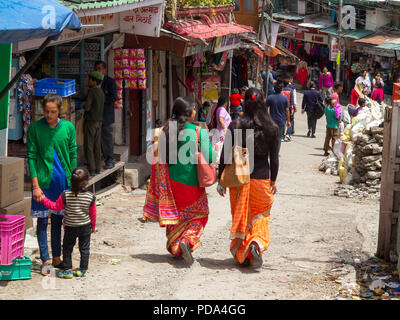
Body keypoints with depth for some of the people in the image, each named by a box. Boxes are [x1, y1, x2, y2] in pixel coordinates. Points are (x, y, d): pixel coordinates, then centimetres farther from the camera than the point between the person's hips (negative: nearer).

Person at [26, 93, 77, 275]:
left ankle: (56, 258, 24)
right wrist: (35, 185, -11)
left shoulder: (68, 127, 1)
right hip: (43, 181, -2)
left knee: (58, 221, 12)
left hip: (63, 180, 2)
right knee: (42, 221, 0)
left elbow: (73, 156, 6)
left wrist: (73, 183, 4)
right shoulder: (35, 128, -5)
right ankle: (45, 260, 9)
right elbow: (31, 156, -5)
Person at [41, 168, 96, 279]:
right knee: (84, 248, 15)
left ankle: (67, 270, 14)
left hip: (70, 227, -1)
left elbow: (56, 207, -6)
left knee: (67, 248, 14)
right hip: (85, 227, 1)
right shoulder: (90, 197, -14)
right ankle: (82, 269, 21)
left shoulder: (65, 195, -18)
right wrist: (93, 226, 14)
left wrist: (43, 199, 7)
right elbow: (93, 214, -2)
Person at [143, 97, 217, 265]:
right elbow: (210, 157, -16)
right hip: (192, 182, -3)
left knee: (174, 215, 19)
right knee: (198, 215, 12)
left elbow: (158, 159, 0)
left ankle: (175, 248, 23)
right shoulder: (199, 132, -13)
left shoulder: (166, 131, -2)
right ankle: (187, 241, -11)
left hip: (171, 180, 3)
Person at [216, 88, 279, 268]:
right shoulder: (272, 128, -4)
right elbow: (274, 158, 1)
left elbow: (225, 155, -6)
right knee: (260, 216, 14)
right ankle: (256, 244, -11)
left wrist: (220, 179, 3)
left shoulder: (235, 126, -7)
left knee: (241, 217, 12)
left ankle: (242, 256, 17)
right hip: (262, 178, 0)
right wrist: (273, 180, 12)